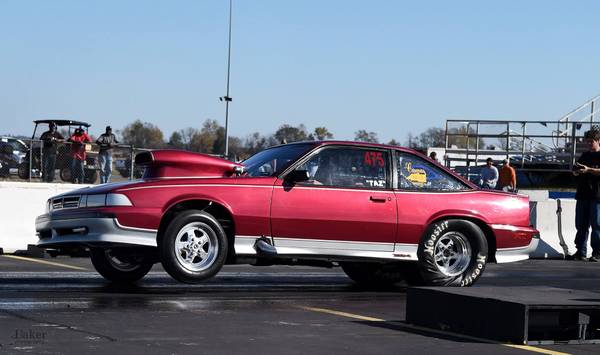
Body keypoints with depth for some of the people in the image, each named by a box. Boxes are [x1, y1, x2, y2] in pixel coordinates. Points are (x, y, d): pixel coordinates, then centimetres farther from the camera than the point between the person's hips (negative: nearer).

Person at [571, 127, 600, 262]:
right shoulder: (585, 155, 20)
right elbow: (575, 172, 24)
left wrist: (588, 170, -21)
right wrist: (576, 171, 2)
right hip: (583, 195, 6)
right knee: (581, 224, 4)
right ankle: (581, 252, 7)